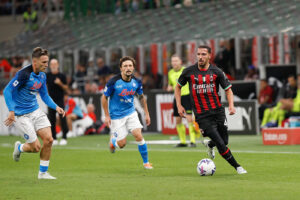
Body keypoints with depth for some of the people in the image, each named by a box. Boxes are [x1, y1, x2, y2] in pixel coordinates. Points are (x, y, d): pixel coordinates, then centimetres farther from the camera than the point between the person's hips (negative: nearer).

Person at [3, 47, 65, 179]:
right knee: (36, 147, -9)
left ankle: (43, 172, 9)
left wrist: (55, 107, 4)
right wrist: (11, 111, -27)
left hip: (36, 111, 7)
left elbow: (44, 95, 20)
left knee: (48, 140, -7)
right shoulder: (24, 74, -19)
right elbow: (7, 91, -19)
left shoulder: (42, 75, 6)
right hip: (22, 115, -7)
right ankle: (19, 148, 27)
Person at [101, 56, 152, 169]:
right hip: (117, 116, -3)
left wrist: (146, 113, 11)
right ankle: (113, 140, 35)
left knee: (139, 136, -13)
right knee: (122, 144, -2)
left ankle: (146, 162, 3)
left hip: (131, 112, 3)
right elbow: (104, 98, -7)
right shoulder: (114, 82, -19)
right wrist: (107, 116, -8)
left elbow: (141, 97, 11)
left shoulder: (136, 82, -7)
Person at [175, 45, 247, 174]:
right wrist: (179, 105, 5)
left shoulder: (216, 72, -1)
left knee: (224, 141, 5)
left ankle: (209, 144, 40)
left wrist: (231, 105, -13)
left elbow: (228, 89, 5)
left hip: (218, 111, 2)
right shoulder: (189, 72, -2)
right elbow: (178, 86, 13)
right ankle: (237, 167, 3)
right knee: (221, 144, -11)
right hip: (202, 115, -2)